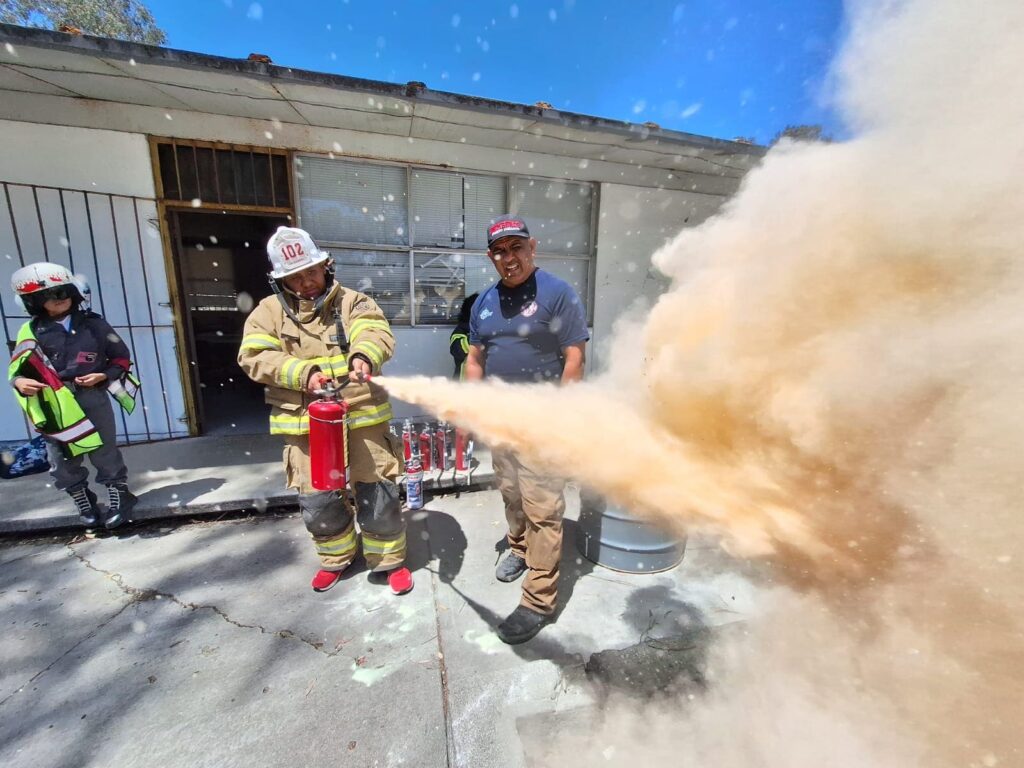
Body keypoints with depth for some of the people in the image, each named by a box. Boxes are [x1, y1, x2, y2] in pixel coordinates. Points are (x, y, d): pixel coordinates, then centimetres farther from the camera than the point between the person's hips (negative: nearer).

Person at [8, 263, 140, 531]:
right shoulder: (31, 332, 7)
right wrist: (19, 382, -11)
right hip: (54, 407, 3)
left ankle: (119, 498, 21)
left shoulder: (94, 324, 2)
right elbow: (17, 368, 11)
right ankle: (84, 504, 30)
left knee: (105, 455, 5)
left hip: (93, 400, -3)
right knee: (63, 464, 12)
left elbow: (122, 357, 6)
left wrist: (102, 376, -10)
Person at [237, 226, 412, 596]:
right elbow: (255, 357, -4)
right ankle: (337, 557, 41)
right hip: (305, 423, 2)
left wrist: (362, 357, -38)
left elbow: (376, 332, -16)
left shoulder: (353, 301, 3)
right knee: (317, 501, 14)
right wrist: (304, 373, -20)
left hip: (361, 416, -2)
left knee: (377, 494, 4)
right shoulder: (269, 311, 8)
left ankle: (389, 560, 27)